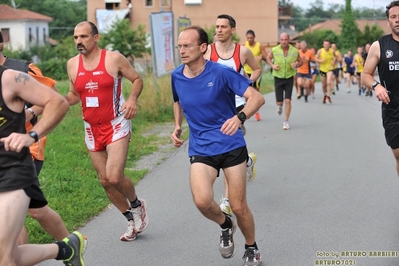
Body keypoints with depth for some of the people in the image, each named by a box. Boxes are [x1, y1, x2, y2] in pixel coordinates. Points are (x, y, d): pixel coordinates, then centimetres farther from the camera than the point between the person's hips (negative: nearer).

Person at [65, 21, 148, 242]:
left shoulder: (113, 58, -10)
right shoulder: (72, 64, 3)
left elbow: (137, 79, 0)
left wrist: (132, 99, -19)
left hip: (116, 125, -5)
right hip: (92, 130, 5)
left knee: (114, 177, -17)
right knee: (105, 181, 9)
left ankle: (136, 205, 16)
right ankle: (132, 220, 29)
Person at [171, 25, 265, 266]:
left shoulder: (221, 72, -14)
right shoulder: (176, 76, 0)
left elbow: (257, 97, -17)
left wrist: (239, 117, -36)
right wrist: (178, 127, 7)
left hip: (232, 146, -3)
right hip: (200, 149, 3)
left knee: (239, 207, 2)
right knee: (202, 201, -22)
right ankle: (226, 225, 13)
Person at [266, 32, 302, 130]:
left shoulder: (295, 51, -7)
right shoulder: (275, 50, -8)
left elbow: (300, 61, 8)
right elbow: (268, 58, 11)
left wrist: (296, 64, -14)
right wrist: (272, 65, -8)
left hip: (289, 78, 0)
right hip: (278, 78, 0)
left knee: (288, 101, -8)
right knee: (279, 101, 2)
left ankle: (286, 122, 3)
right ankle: (280, 106, 42)